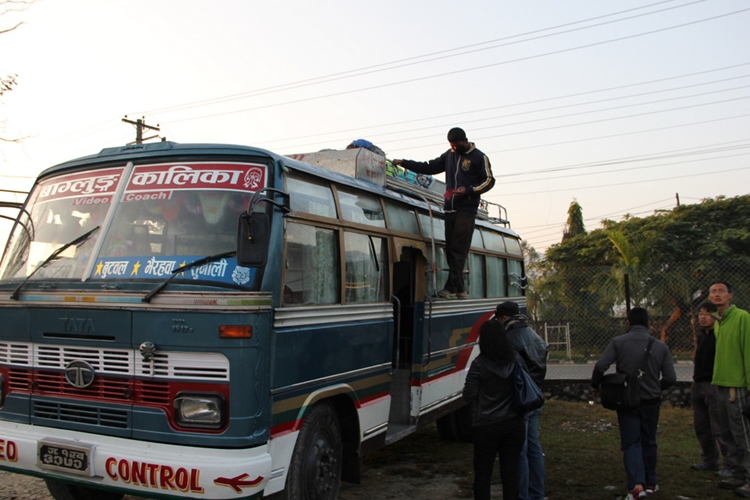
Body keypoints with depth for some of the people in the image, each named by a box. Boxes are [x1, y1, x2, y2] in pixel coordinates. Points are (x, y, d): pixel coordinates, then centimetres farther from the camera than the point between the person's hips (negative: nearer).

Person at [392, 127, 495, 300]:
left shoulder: (479, 158, 1)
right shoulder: (449, 155, 18)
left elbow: (489, 181, -2)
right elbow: (429, 167, 21)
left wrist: (468, 190, -16)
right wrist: (404, 163, 14)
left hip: (466, 210, -6)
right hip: (450, 209, 6)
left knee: (458, 250, -11)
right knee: (451, 249, 4)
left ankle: (451, 288, -14)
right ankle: (460, 289, 9)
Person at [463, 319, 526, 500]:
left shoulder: (480, 364, -15)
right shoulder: (515, 361, -2)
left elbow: (468, 396, -11)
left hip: (487, 427, -4)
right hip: (514, 424, 4)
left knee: (482, 475, 10)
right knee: (510, 473, 12)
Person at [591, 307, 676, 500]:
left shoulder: (618, 342, -10)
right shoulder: (660, 346, -3)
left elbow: (600, 366, -17)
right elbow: (670, 377, -2)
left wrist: (595, 384, 2)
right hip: (651, 401, 2)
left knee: (631, 443, 3)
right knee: (648, 442, 18)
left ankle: (636, 484, -13)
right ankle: (650, 482, 28)